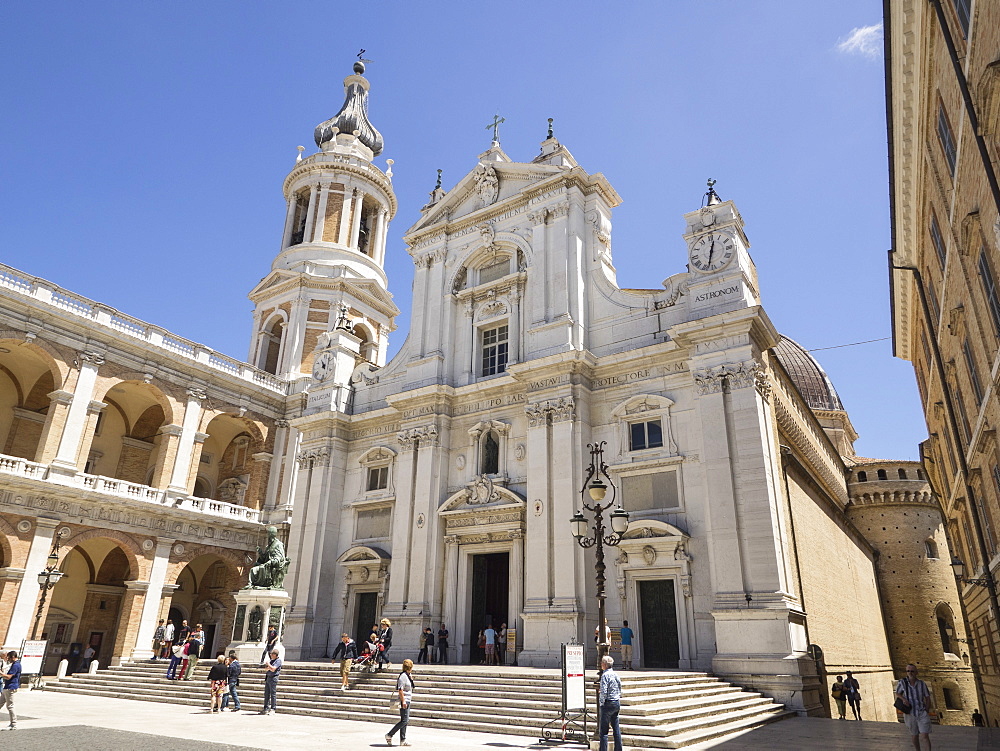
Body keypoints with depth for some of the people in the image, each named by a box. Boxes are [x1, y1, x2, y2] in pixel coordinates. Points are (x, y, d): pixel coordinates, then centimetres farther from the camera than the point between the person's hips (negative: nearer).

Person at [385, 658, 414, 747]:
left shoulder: (408, 675, 14)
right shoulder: (403, 676, -15)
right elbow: (400, 690, -21)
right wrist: (403, 701, -23)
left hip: (407, 701, 10)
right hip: (404, 701, -10)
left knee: (405, 721, 10)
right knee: (404, 720, -10)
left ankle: (402, 740, 15)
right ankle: (389, 735, -1)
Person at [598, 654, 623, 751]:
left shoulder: (605, 675, -15)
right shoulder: (615, 674, 8)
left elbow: (603, 692, -20)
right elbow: (620, 689, 14)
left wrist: (601, 702, -9)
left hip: (608, 704, -8)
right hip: (617, 703, 8)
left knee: (604, 730, -1)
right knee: (616, 728, 14)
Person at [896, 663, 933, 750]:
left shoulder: (922, 684, -8)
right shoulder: (902, 682, -10)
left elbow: (927, 697, 3)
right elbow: (897, 693, 4)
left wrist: (927, 711, -2)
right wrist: (904, 699, -15)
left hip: (922, 713, 0)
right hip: (910, 714, 0)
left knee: (925, 736, -12)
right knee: (915, 736, 14)